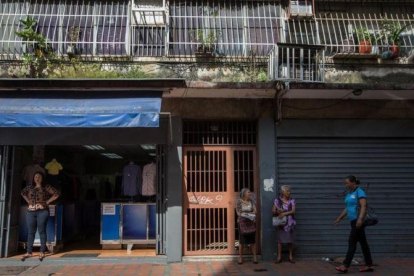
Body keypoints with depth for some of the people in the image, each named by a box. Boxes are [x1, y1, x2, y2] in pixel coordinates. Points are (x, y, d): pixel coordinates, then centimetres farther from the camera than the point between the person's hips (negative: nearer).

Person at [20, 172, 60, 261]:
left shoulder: (46, 187, 0)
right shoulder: (30, 187, 13)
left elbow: (57, 194, -4)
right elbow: (23, 193, 30)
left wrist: (47, 201, -5)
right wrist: (28, 201, 16)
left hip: (42, 211, -4)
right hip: (31, 211, 4)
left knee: (42, 231, -2)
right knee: (31, 232, 7)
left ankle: (42, 252, 2)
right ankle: (29, 252, 13)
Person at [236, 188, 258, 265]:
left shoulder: (252, 201, 5)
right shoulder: (239, 201, -3)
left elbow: (255, 211, -2)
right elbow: (238, 212, -7)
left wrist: (245, 213, -18)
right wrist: (250, 213, -17)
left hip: (251, 222, 2)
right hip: (242, 223, -2)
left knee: (253, 240, 4)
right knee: (242, 240, 0)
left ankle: (255, 257, 10)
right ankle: (240, 257, 9)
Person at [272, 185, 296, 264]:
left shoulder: (292, 200, 2)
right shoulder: (277, 200, -1)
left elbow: (293, 211, -9)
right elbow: (273, 211, 0)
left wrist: (284, 213, -20)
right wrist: (278, 211, -20)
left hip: (290, 223, 1)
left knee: (291, 240, 6)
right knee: (280, 240, 1)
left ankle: (291, 256, 18)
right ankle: (279, 257, 9)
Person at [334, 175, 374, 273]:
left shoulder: (359, 192, -11)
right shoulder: (349, 193, 14)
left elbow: (363, 206, -21)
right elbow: (347, 208, 21)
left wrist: (360, 219, -31)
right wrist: (339, 218, 21)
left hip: (358, 221, -9)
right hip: (354, 221, 9)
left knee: (352, 242, -8)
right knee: (363, 242, 11)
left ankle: (345, 266, -6)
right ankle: (369, 265, 18)